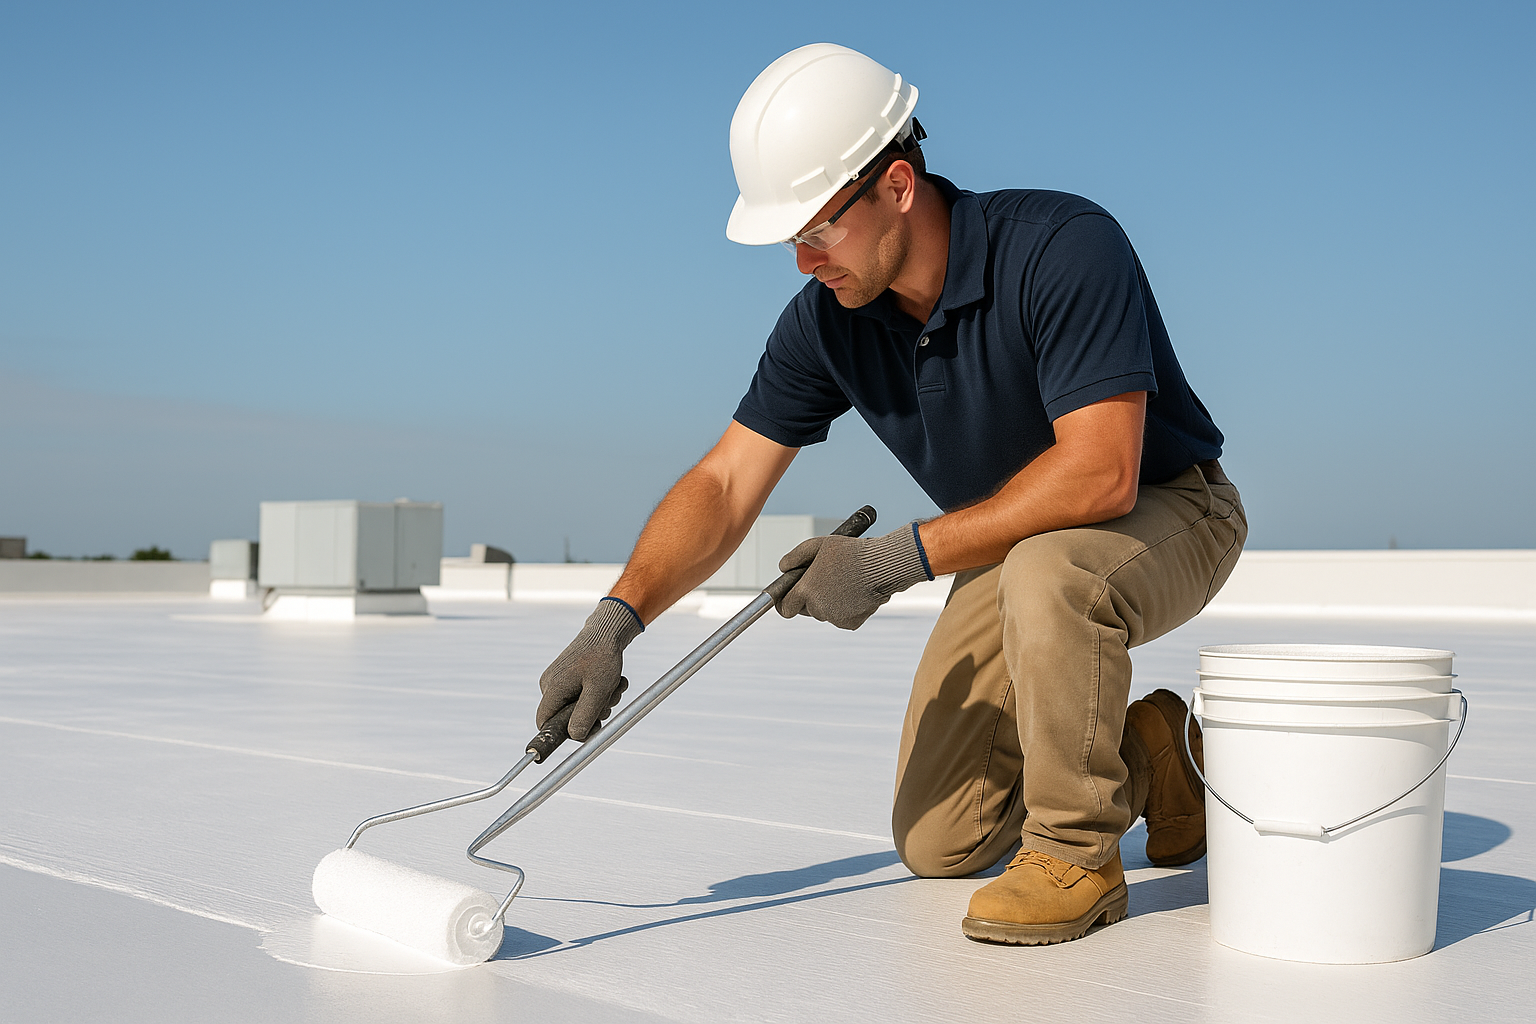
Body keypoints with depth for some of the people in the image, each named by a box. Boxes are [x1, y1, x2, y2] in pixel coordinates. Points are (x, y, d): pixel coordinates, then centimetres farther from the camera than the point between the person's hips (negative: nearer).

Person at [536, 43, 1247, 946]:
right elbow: (726, 483, -11)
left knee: (1047, 575, -42)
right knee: (938, 846, 2)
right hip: (1013, 538, 6)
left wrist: (902, 557, -35)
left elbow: (1099, 474, -38)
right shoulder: (828, 321, -12)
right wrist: (618, 617, -25)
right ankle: (1153, 754, 23)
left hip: (1167, 510, -6)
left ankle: (1077, 856, -19)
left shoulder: (1065, 246, -31)